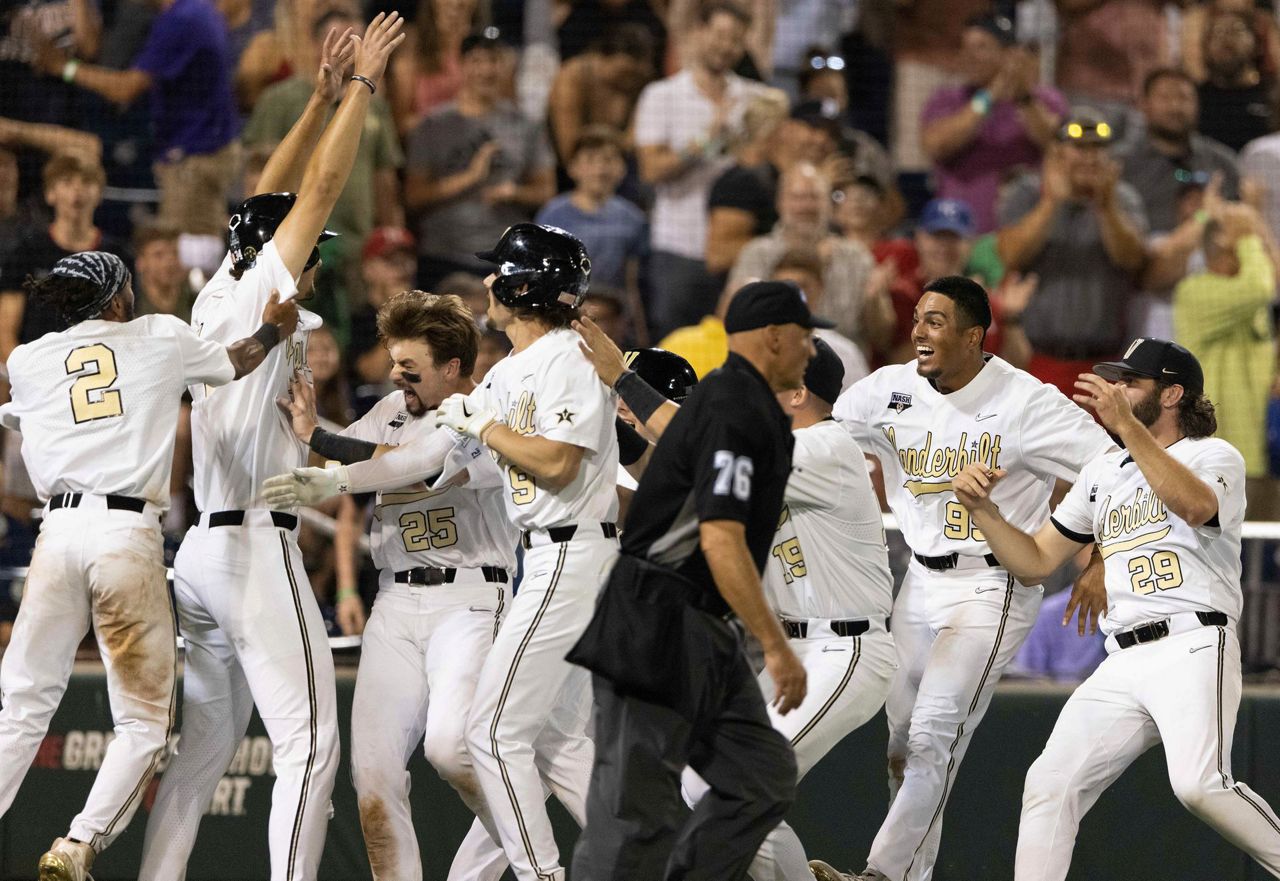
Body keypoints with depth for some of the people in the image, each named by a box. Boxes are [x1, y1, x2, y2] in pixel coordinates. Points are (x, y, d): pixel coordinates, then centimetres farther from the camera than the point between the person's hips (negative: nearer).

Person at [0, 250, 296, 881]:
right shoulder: (159, 338, 13)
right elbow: (234, 364, 30)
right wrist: (273, 328, 49)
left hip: (59, 528, 2)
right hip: (128, 533, -2)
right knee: (144, 721, 4)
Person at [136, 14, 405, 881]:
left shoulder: (215, 303, 13)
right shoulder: (259, 299, -7)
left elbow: (273, 194, 21)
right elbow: (320, 187, -8)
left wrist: (326, 94, 21)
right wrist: (360, 86, -1)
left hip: (201, 548, 9)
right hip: (256, 546, -9)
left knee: (204, 744, 12)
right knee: (308, 743, -10)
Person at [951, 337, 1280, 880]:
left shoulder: (1214, 455, 4)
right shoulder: (1102, 474, 25)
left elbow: (1196, 506, -22)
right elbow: (1035, 561, 25)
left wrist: (1126, 425, -26)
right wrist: (980, 509, 8)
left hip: (1194, 648, -7)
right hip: (1122, 665, 7)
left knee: (1199, 785, -28)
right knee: (1049, 785, -6)